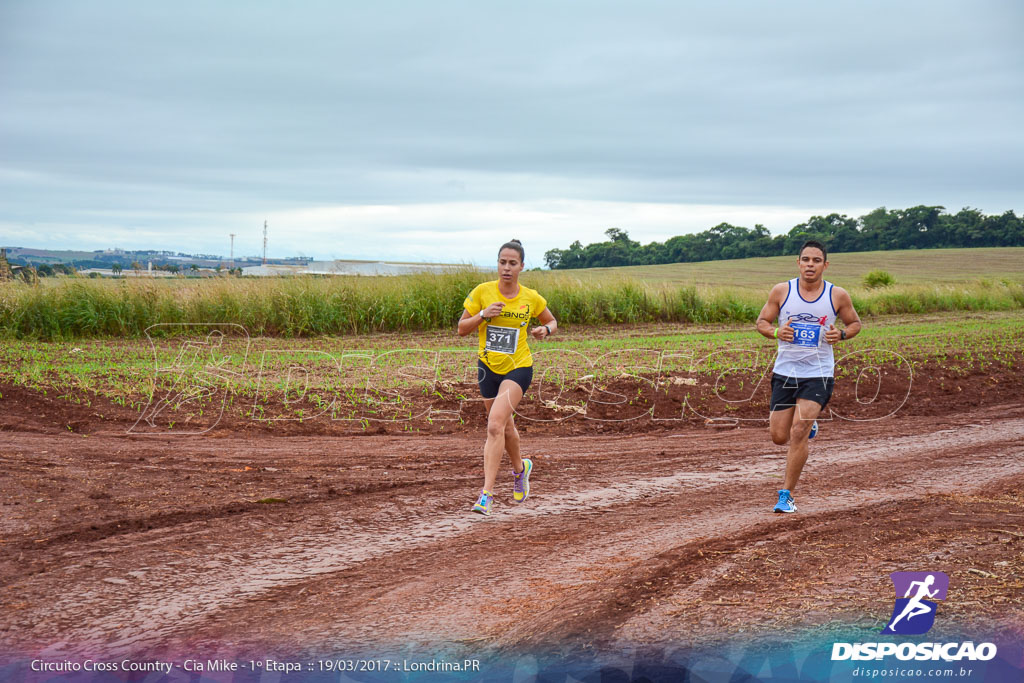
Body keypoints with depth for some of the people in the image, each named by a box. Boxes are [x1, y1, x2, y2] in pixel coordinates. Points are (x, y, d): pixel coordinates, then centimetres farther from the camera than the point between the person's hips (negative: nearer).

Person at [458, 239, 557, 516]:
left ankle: (487, 493, -17)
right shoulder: (482, 292, -5)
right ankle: (520, 468, 47)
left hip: (518, 368, -3)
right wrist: (483, 315, -19)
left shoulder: (531, 298, -5)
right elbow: (461, 329, -2)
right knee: (505, 427, 17)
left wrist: (545, 330, -9)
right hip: (488, 367, 3)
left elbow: (552, 321, 14)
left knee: (495, 425, -20)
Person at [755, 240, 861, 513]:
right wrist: (776, 332, -15)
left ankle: (786, 495, -1)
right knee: (779, 437, 6)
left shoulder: (838, 295, -3)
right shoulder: (781, 291, -2)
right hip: (784, 372, 2)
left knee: (798, 434, -14)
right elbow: (762, 322, 7)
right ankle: (807, 423, 41)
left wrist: (841, 334, -10)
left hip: (818, 374, -2)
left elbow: (855, 323, 12)